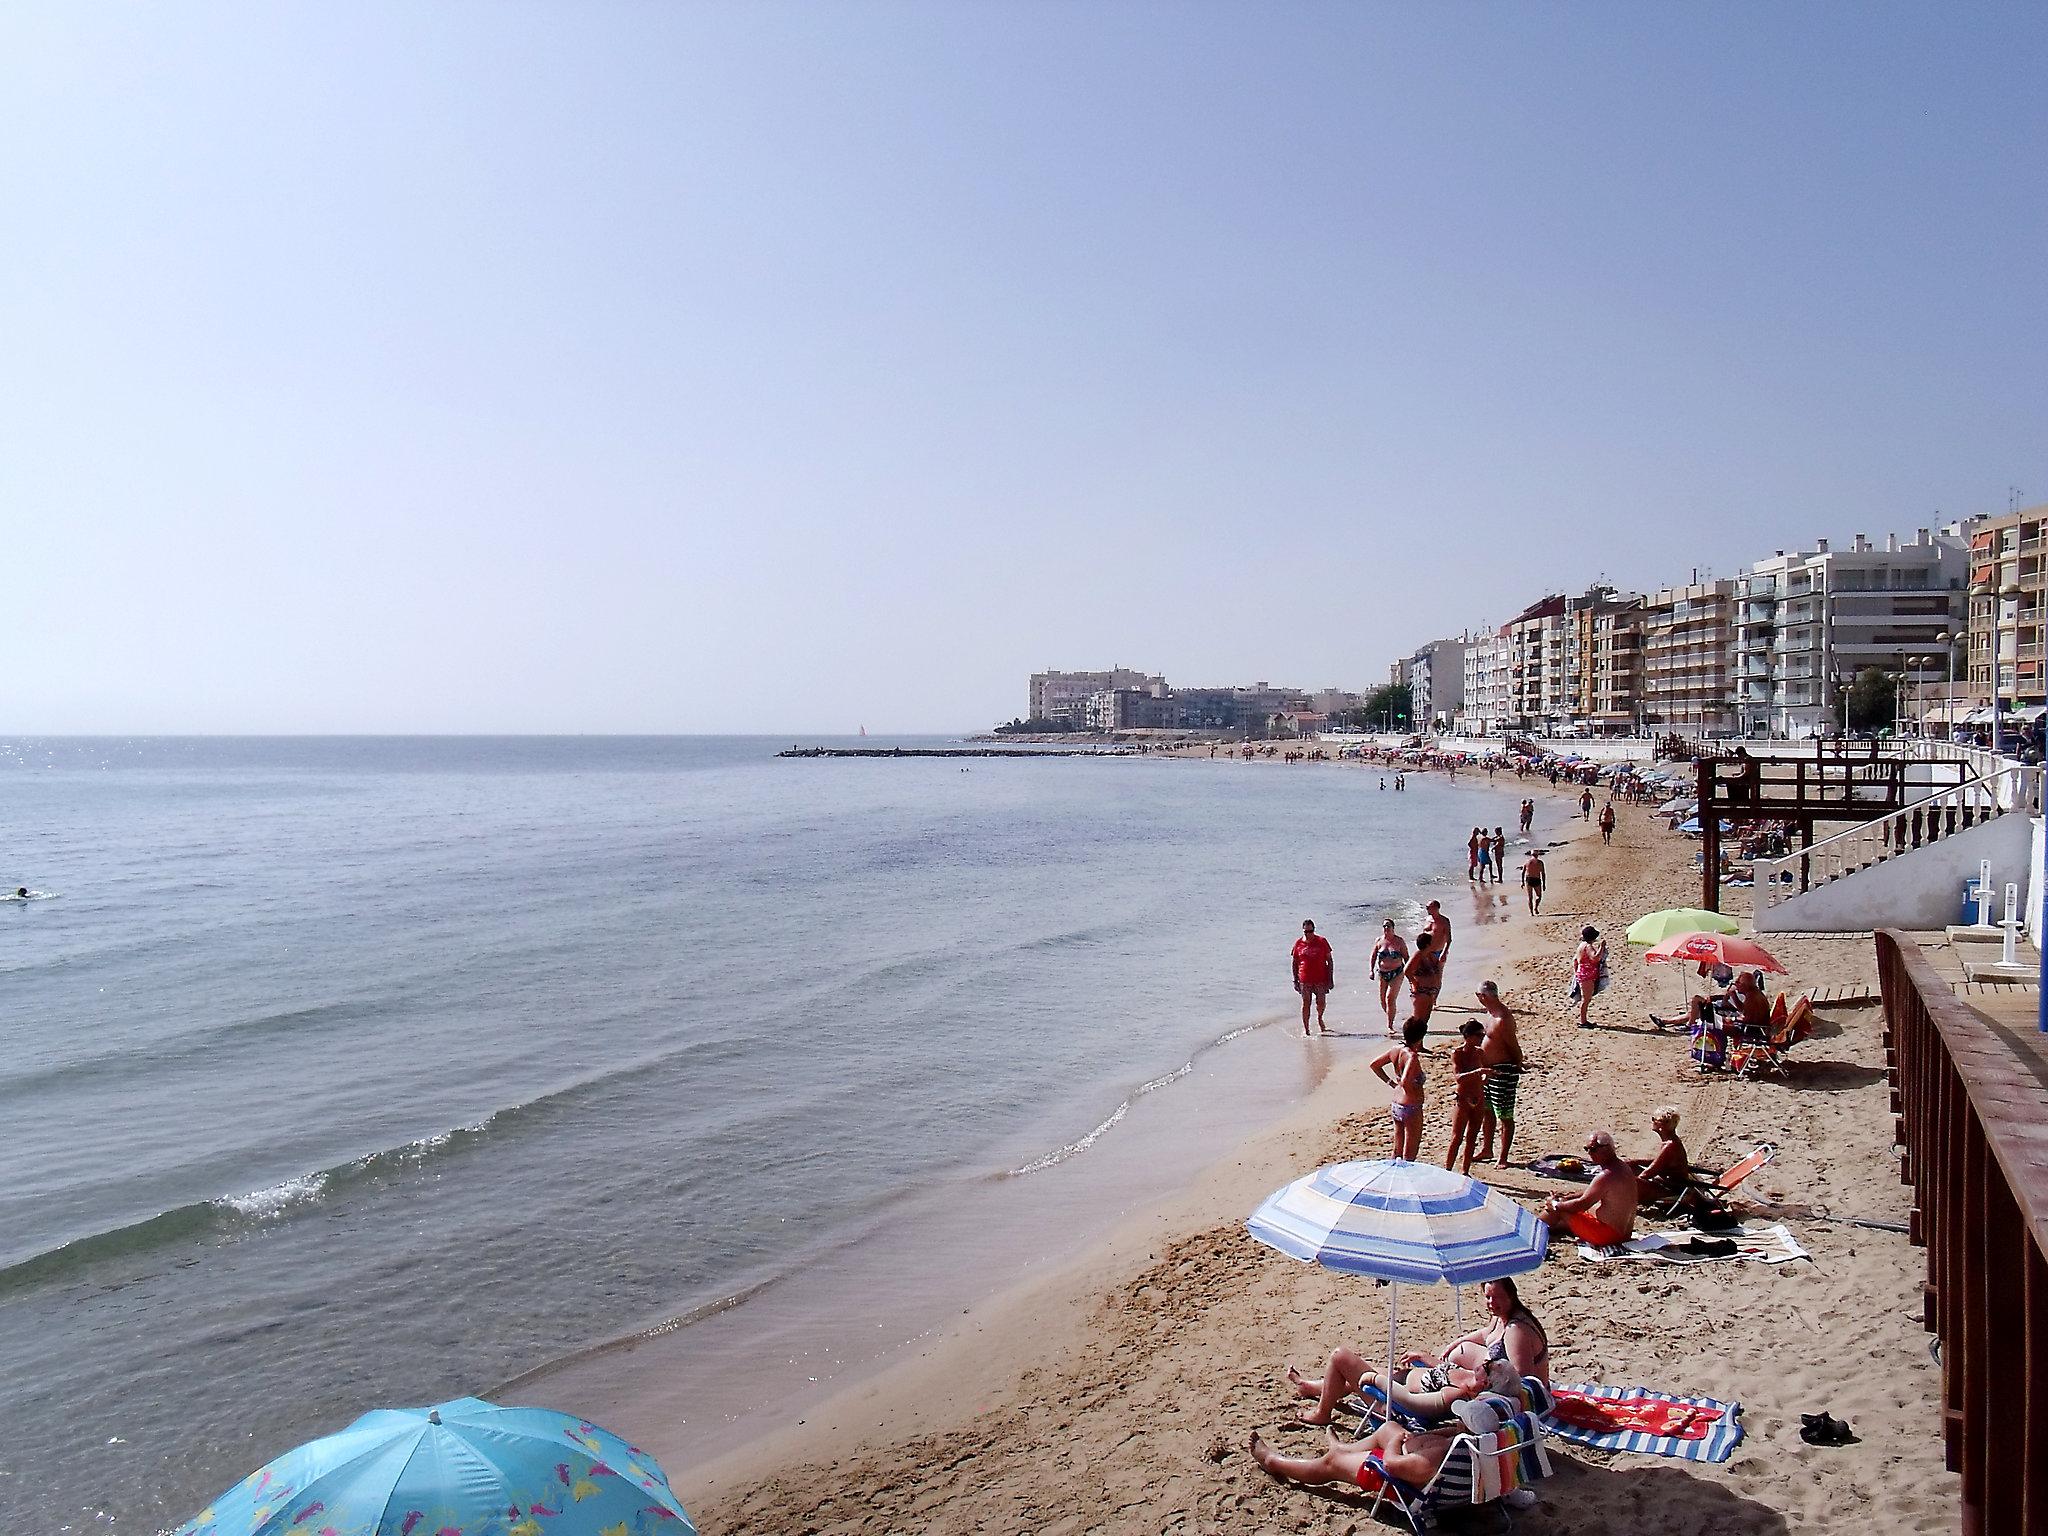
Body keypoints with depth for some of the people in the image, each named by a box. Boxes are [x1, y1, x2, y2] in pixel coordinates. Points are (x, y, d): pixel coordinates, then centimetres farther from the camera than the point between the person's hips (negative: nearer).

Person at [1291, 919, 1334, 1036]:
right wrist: (1295, 980, 5)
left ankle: (1319, 1018, 34)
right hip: (1305, 980, 0)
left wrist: (1330, 978, -2)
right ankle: (1305, 1029, 11)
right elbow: (1295, 963, 9)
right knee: (1306, 1004, 2)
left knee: (1321, 1002, 2)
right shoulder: (1298, 943, 2)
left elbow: (1330, 960, 3)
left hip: (1321, 979, 0)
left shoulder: (1322, 941, -1)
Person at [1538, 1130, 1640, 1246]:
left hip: (1606, 1234, -10)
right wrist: (1568, 1197, 15)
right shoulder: (1622, 1166, 7)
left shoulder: (1606, 1176, -26)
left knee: (1557, 1209, -2)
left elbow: (1582, 1204, -22)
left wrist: (1556, 1205, -7)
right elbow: (1592, 1194, 20)